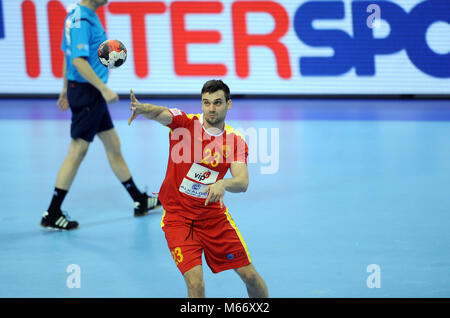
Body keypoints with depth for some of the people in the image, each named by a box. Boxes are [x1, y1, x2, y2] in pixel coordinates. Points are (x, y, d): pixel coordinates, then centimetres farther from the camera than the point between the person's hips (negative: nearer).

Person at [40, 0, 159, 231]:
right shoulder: (82, 20, -20)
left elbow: (68, 55, 19)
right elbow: (78, 60, -27)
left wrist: (66, 89, 24)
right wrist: (104, 89, -26)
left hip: (92, 94, 10)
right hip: (86, 93, -10)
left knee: (113, 145, 16)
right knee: (77, 152, -6)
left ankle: (140, 202, 27)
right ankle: (52, 215, -2)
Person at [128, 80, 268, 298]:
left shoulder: (236, 141, -3)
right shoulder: (184, 123, -9)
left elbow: (242, 182, -17)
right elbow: (160, 113, -30)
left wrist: (223, 184, -39)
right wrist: (141, 108, -53)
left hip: (214, 214, 3)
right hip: (178, 217, -3)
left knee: (250, 276, 5)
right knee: (196, 283, -19)